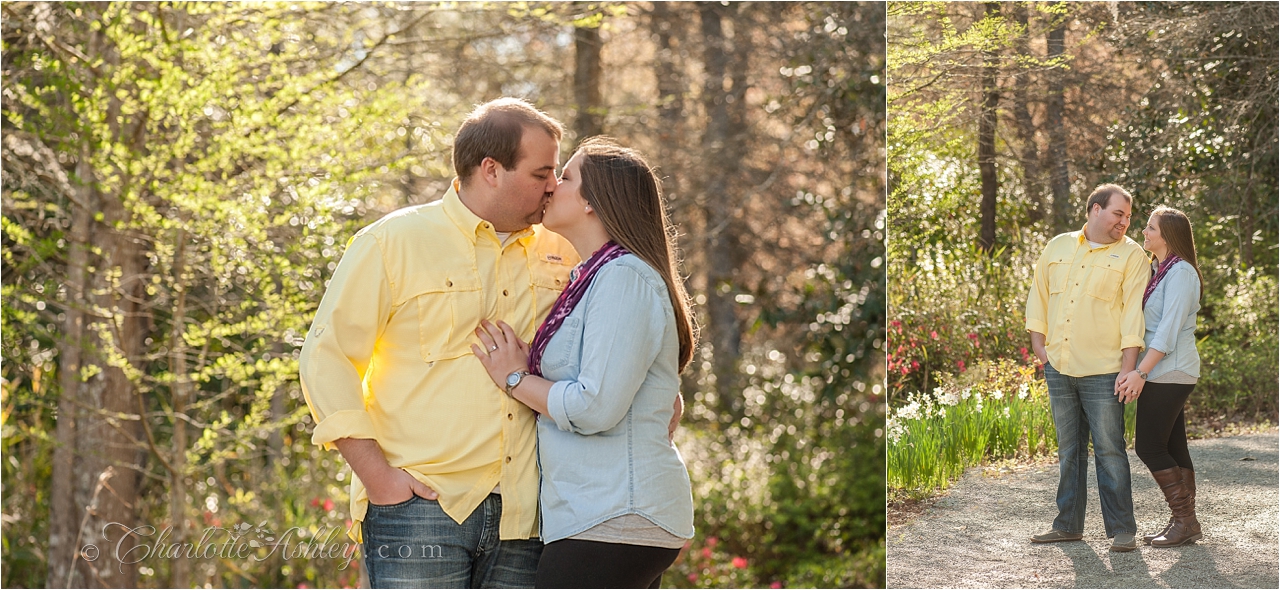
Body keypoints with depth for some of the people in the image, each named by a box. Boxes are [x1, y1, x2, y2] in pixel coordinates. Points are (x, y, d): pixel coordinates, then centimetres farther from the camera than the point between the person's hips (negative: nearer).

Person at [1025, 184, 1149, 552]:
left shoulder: (1131, 255, -3)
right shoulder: (1058, 247, 11)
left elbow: (1133, 313, -9)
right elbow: (1038, 296, 17)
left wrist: (1128, 369, -15)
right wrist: (1039, 346, 8)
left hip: (1102, 372, -4)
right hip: (1058, 369, 4)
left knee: (1109, 450, -4)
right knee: (1069, 450, 12)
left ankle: (1122, 531, 3)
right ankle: (1068, 525, 19)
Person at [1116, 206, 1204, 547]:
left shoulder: (1180, 272, -14)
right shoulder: (1160, 271, 16)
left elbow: (1169, 330, -21)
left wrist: (1141, 372, -24)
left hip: (1169, 373, -10)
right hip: (1166, 374, 10)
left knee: (1149, 446, -9)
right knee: (1173, 447, 9)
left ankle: (1185, 521, -3)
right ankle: (1184, 523, 13)